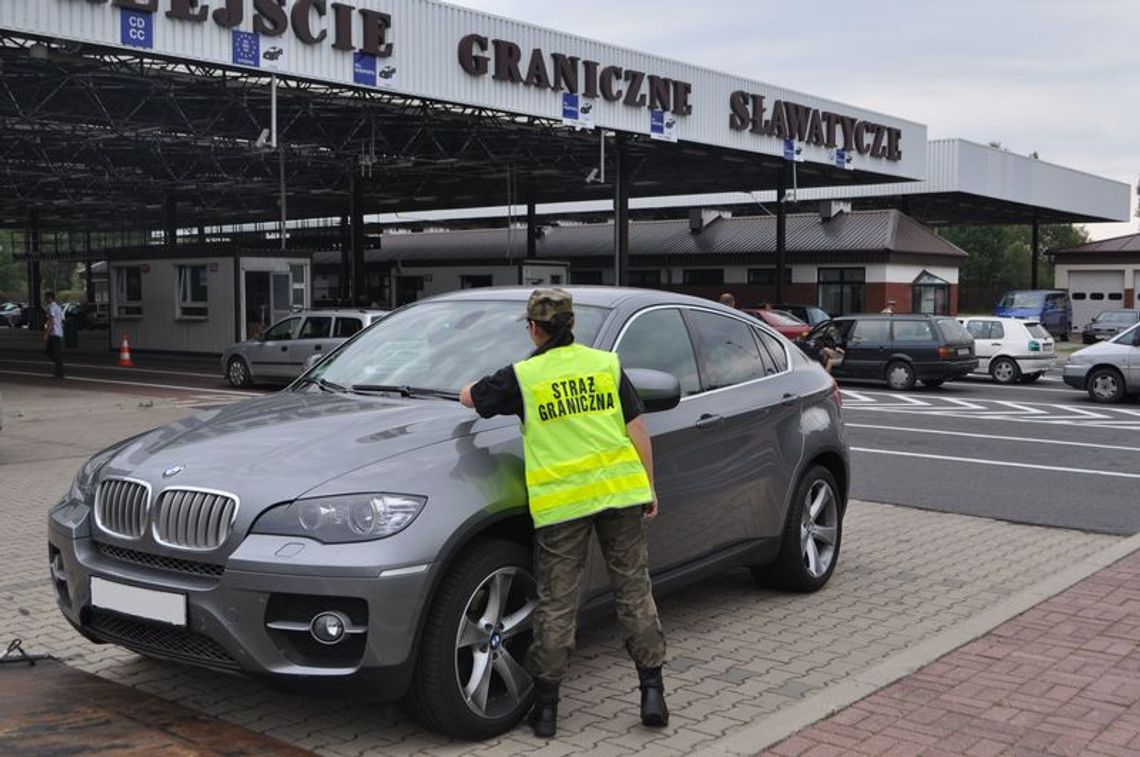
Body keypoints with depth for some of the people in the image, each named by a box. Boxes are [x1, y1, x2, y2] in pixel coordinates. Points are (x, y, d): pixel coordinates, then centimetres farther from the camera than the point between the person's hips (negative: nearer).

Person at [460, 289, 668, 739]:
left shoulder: (523, 377, 0)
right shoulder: (607, 364, 5)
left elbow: (468, 398, 15)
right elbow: (637, 429, 5)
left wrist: (478, 388, 38)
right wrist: (648, 486, 12)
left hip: (561, 501, -2)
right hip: (619, 489, 2)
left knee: (556, 604, 6)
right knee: (634, 591, 11)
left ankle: (546, 706, 13)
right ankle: (653, 692, 14)